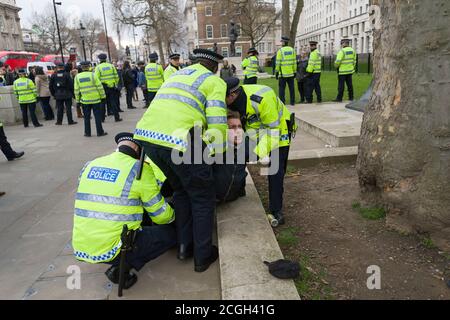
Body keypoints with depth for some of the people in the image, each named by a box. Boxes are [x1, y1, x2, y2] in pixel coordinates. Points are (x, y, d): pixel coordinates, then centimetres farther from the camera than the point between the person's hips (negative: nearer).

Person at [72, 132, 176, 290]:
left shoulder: (89, 166, 8)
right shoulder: (140, 170, -10)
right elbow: (162, 215, -2)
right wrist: (172, 215, 22)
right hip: (110, 251, -7)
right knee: (170, 233, 8)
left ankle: (119, 263, 15)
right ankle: (123, 267, -2)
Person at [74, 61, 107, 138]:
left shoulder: (77, 77, 2)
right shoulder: (93, 75, -8)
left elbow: (76, 90, 4)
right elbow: (99, 86, -9)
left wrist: (77, 100, 13)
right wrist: (103, 96, 1)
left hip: (85, 100, 3)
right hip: (95, 99, -3)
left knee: (87, 117, 11)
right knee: (98, 116, 4)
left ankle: (87, 133, 14)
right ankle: (100, 132, 6)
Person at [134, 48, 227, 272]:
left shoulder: (178, 74, 29)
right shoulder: (214, 81, 9)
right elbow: (217, 121, -3)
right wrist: (220, 149, 15)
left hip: (147, 135, 7)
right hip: (181, 142, -7)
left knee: (181, 190, 27)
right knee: (203, 198, 14)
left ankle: (184, 246, 35)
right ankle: (202, 257, 24)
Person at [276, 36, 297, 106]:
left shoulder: (280, 51, -7)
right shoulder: (292, 50, 6)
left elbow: (278, 63, -8)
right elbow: (294, 62, 5)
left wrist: (277, 72, -2)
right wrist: (295, 72, 11)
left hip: (283, 73, -4)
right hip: (291, 73, 4)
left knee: (282, 88, 2)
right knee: (292, 88, 10)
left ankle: (282, 102, 1)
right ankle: (292, 102, 14)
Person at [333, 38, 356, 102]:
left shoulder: (342, 51, -15)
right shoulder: (352, 50, 8)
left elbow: (338, 61, -18)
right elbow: (354, 61, 13)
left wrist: (336, 66, 1)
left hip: (342, 71, -7)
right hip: (350, 70, 7)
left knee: (341, 85, -4)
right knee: (349, 84, 11)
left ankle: (339, 98, -2)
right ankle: (351, 97, 15)